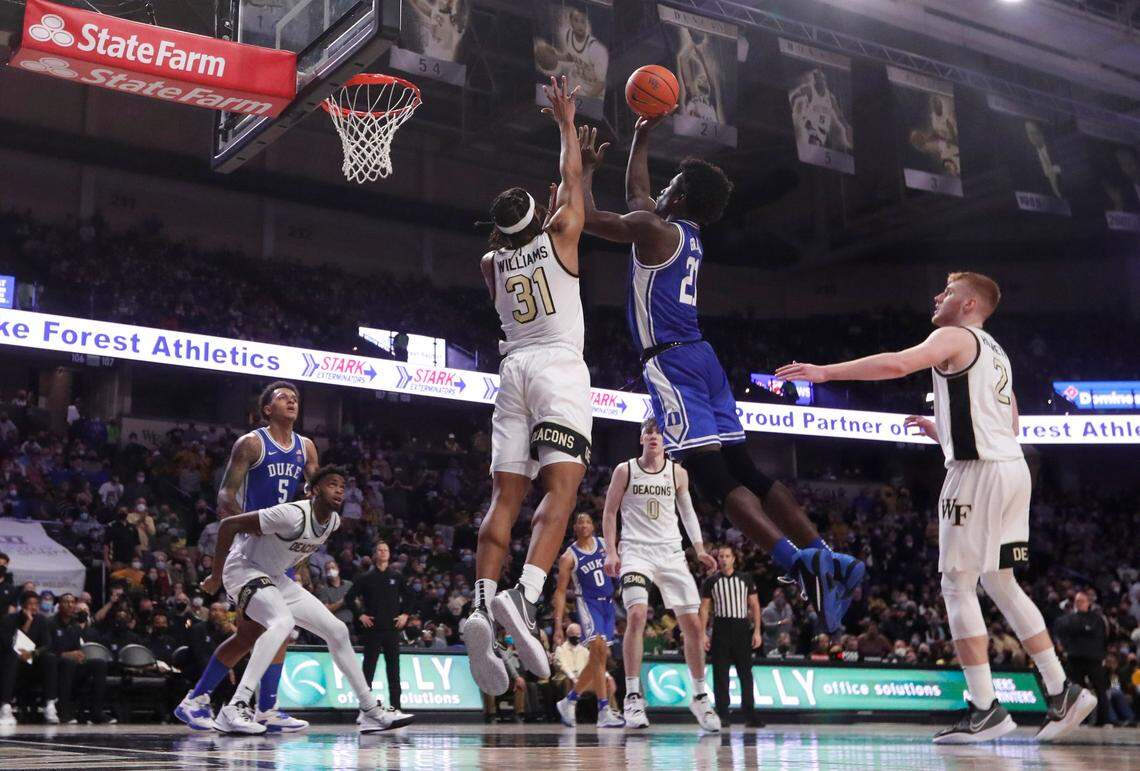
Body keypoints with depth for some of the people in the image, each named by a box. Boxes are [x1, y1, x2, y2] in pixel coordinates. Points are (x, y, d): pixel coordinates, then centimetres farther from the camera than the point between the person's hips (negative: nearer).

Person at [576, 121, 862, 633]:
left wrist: (586, 167, 17)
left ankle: (795, 559, -34)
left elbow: (586, 216, 1)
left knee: (712, 472, -18)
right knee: (743, 470, 7)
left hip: (671, 362, -8)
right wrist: (641, 137, 45)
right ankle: (826, 558, -1)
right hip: (700, 359, 8)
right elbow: (636, 195, 37)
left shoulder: (653, 230, -5)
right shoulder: (688, 231, 20)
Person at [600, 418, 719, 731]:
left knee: (693, 623, -1)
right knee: (636, 615, -25)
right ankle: (633, 697, -17)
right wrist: (611, 551, -5)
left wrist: (699, 548, 7)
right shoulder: (625, 470, 0)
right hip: (636, 550, -3)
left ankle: (700, 696, 16)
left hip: (671, 552, 3)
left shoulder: (678, 473, 7)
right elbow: (609, 512, 5)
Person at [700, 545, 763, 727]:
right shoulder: (711, 581, 7)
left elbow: (754, 605, 7)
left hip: (741, 629, 0)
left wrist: (757, 631, -2)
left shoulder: (745, 579, 9)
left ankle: (750, 714, 1)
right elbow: (704, 609, 6)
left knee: (746, 673, -2)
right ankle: (722, 715, 2)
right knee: (720, 674, -1)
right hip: (720, 629, 0)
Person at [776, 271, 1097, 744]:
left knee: (957, 586, -4)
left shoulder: (955, 337, -4)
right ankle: (1062, 692, 15)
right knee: (999, 583, 16)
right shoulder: (995, 353, 25)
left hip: (979, 471, -9)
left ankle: (986, 710, -4)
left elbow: (898, 364, -23)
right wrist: (942, 433, 28)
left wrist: (825, 372, -21)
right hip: (1012, 466, 9)